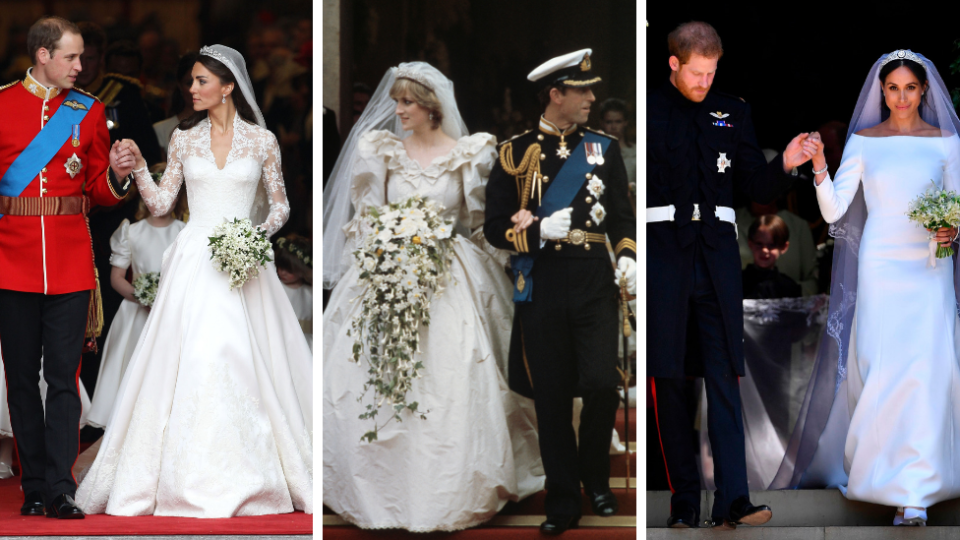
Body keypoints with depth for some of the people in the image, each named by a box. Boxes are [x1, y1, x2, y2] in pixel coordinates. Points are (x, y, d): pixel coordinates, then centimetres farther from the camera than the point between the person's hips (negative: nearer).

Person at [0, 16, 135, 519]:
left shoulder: (88, 110, 9)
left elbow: (97, 191, 13)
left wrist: (116, 174, -7)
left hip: (71, 262, 1)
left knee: (64, 377, -4)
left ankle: (61, 489, -4)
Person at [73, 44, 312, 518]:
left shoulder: (261, 140, 3)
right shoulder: (184, 138, 8)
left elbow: (280, 205, 7)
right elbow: (160, 204, 8)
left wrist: (263, 230, -12)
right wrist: (138, 167, -6)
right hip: (194, 261, 2)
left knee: (244, 359, -6)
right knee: (190, 360, -5)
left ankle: (247, 475, 4)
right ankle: (193, 477, 0)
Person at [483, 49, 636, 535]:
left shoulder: (604, 148, 8)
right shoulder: (515, 154, 2)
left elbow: (622, 216, 11)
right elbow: (495, 227, 2)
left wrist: (628, 258, -7)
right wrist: (540, 230, -15)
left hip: (595, 283, 1)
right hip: (541, 289, -1)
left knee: (601, 384, -12)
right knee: (551, 398, 2)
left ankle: (595, 477, 12)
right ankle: (563, 501, 15)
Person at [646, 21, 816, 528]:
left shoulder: (733, 114, 13)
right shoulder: (645, 110, 4)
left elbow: (757, 188, 12)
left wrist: (785, 164, -5)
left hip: (716, 252, 2)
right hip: (662, 248, -2)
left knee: (724, 378, -6)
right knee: (668, 380, 1)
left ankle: (733, 500, -10)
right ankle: (683, 500, 8)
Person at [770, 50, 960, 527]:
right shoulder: (863, 142, 4)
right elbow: (832, 211, -2)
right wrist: (820, 168, -17)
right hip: (880, 266, 0)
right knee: (882, 367, -4)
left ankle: (913, 491, -10)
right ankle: (888, 466, 15)